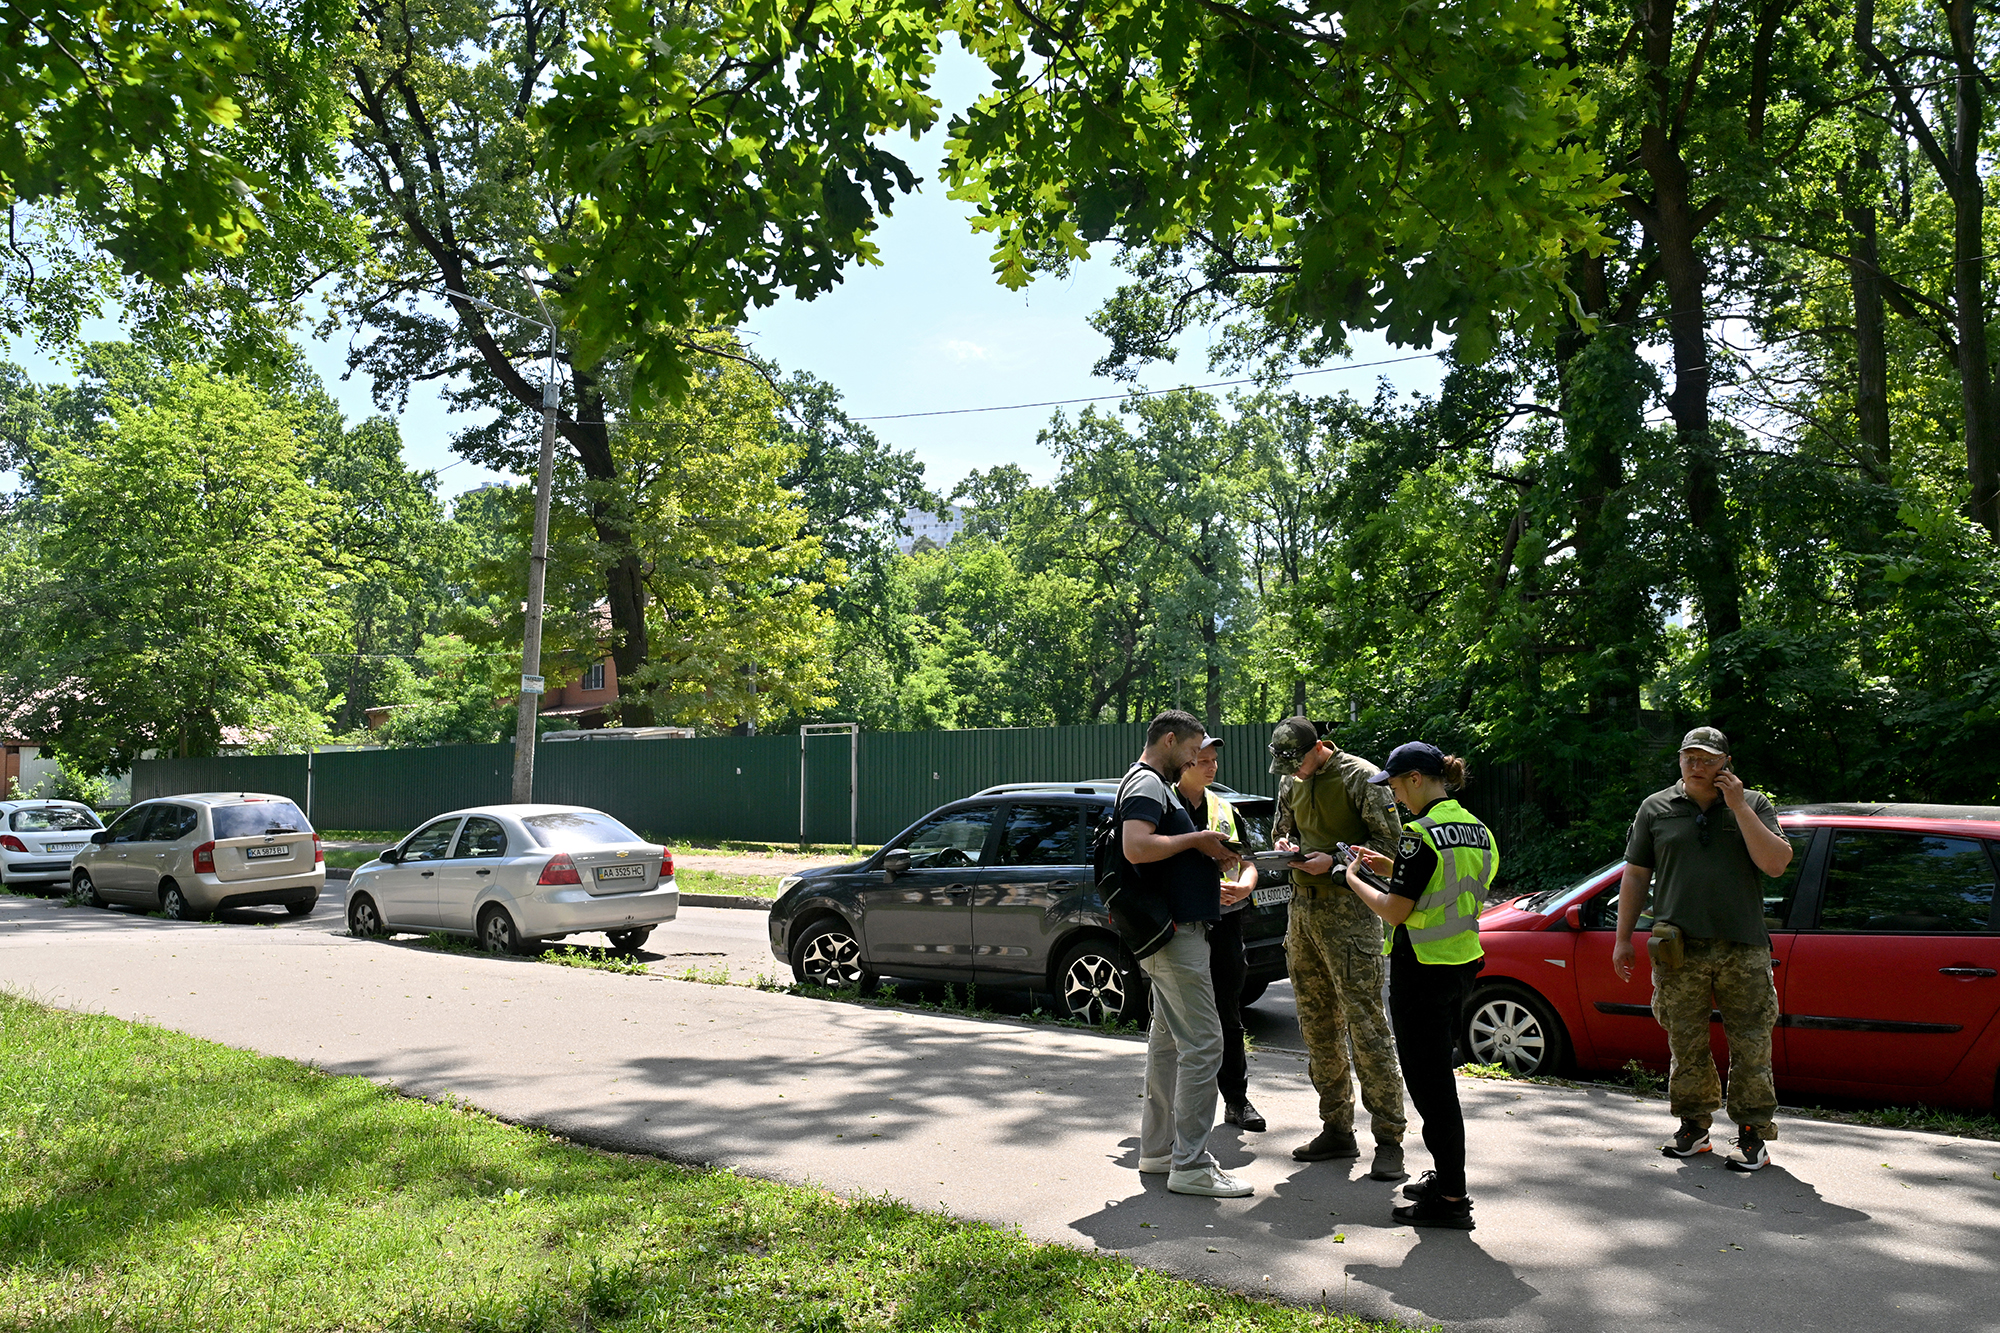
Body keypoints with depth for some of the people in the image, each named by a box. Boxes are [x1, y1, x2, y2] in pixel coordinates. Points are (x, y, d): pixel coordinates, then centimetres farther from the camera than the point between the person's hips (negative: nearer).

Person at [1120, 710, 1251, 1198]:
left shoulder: (1157, 785, 21)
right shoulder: (1146, 783, -12)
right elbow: (1136, 847, -28)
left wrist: (1209, 855, 12)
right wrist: (1195, 839, -17)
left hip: (1176, 931, 11)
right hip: (1175, 933, -11)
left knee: (1168, 1040, 15)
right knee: (1202, 1044, -10)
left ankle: (1158, 1149, 22)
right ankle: (1190, 1165, -6)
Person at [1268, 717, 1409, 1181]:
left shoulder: (1359, 776, -8)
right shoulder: (1291, 783, 13)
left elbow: (1389, 839, -8)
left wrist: (1334, 860, -18)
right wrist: (1287, 844, 2)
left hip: (1348, 913, -7)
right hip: (1302, 910, 7)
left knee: (1366, 1025, -8)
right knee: (1318, 1026, 10)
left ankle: (1389, 1139, -1)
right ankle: (1337, 1129, 20)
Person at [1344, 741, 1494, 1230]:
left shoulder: (1421, 834, -19)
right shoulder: (1475, 828, 8)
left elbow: (1395, 911, -18)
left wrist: (1353, 878, -3)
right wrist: (1392, 869, 16)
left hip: (1422, 970, -9)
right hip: (1463, 964, 9)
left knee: (1428, 1080, 0)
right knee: (1438, 1073, 20)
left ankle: (1450, 1198, 6)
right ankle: (1447, 1176, 29)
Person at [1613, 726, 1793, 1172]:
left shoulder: (1753, 805, 8)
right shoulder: (1656, 809, 10)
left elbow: (1777, 864, -5)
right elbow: (1635, 876, 12)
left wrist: (1739, 808, -10)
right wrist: (1622, 939, 9)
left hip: (1743, 950, -1)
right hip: (1679, 950, 1)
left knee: (1750, 1047, 1)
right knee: (1686, 1045, 6)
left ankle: (1753, 1135, 12)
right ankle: (1693, 1126, 20)